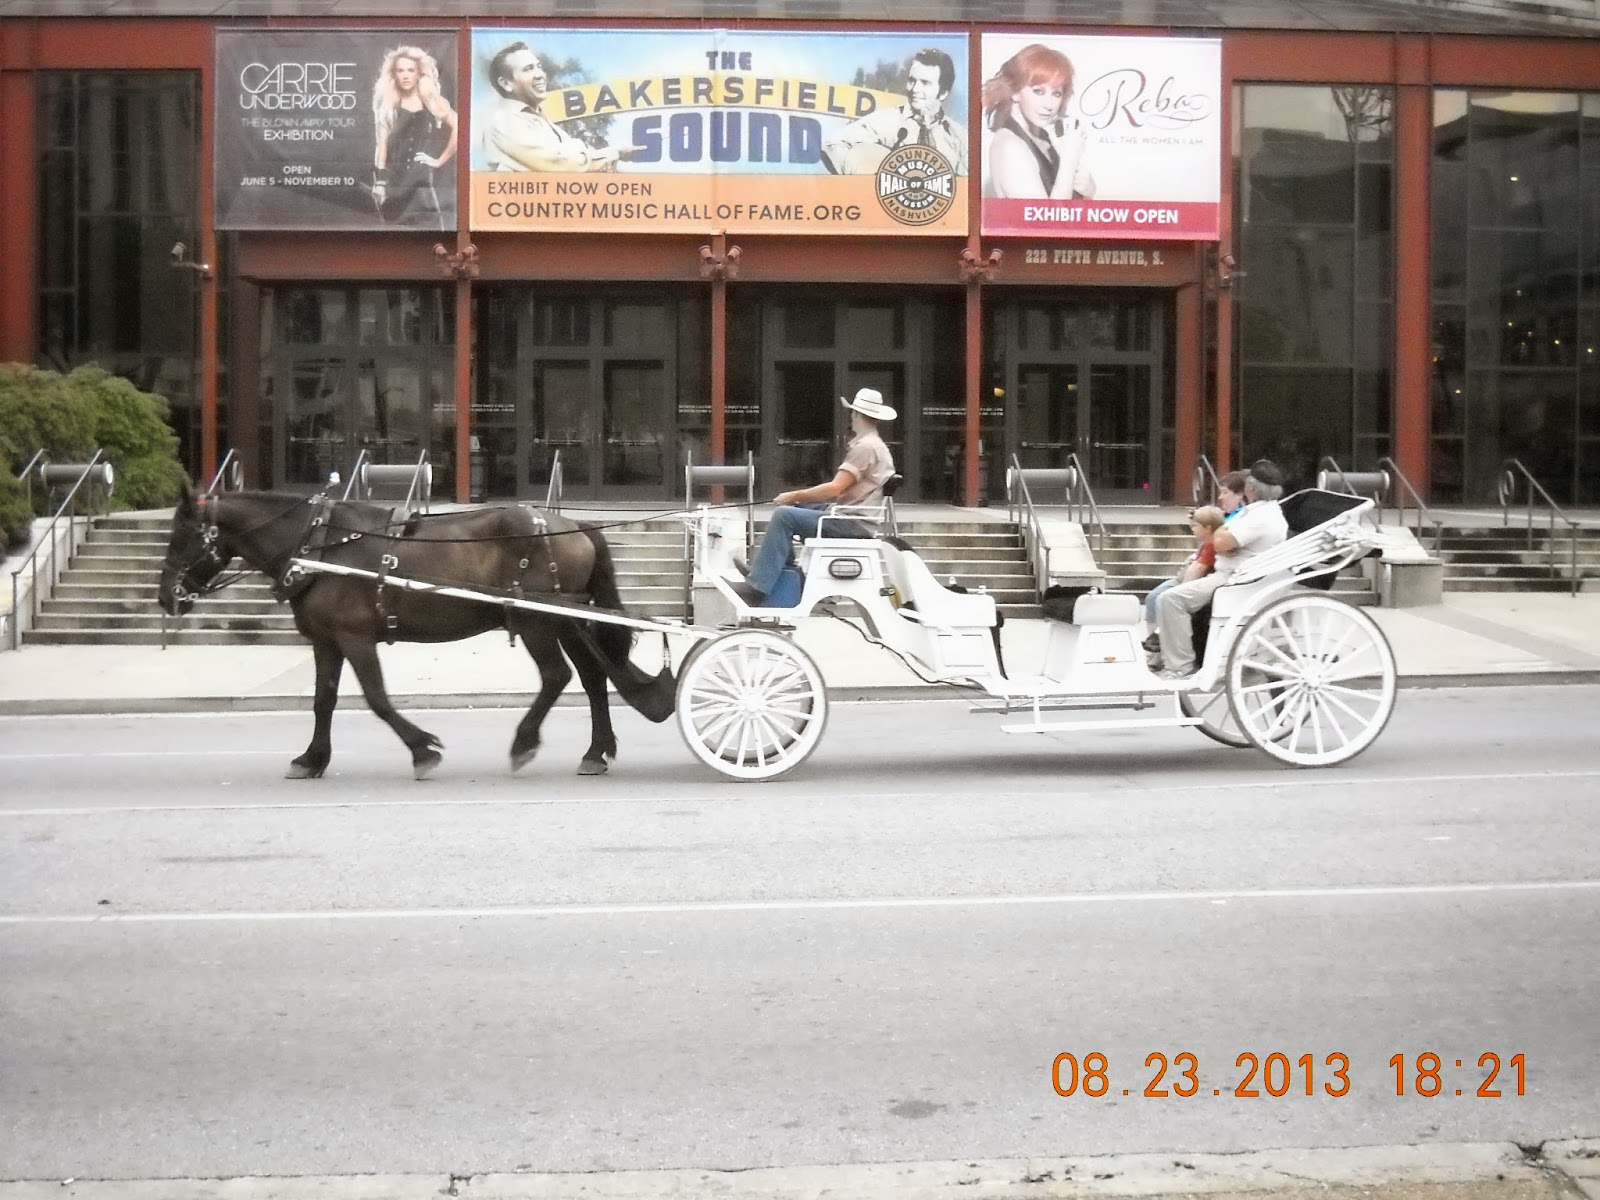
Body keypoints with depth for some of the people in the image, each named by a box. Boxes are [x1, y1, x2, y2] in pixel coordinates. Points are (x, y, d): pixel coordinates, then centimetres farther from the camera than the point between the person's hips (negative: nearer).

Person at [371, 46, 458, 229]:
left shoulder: (433, 102, 5)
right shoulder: (388, 105, 12)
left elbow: (458, 129, -8)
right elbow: (382, 143, 6)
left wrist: (440, 160, -7)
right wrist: (379, 180, -3)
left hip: (420, 179, -2)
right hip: (393, 179, 2)